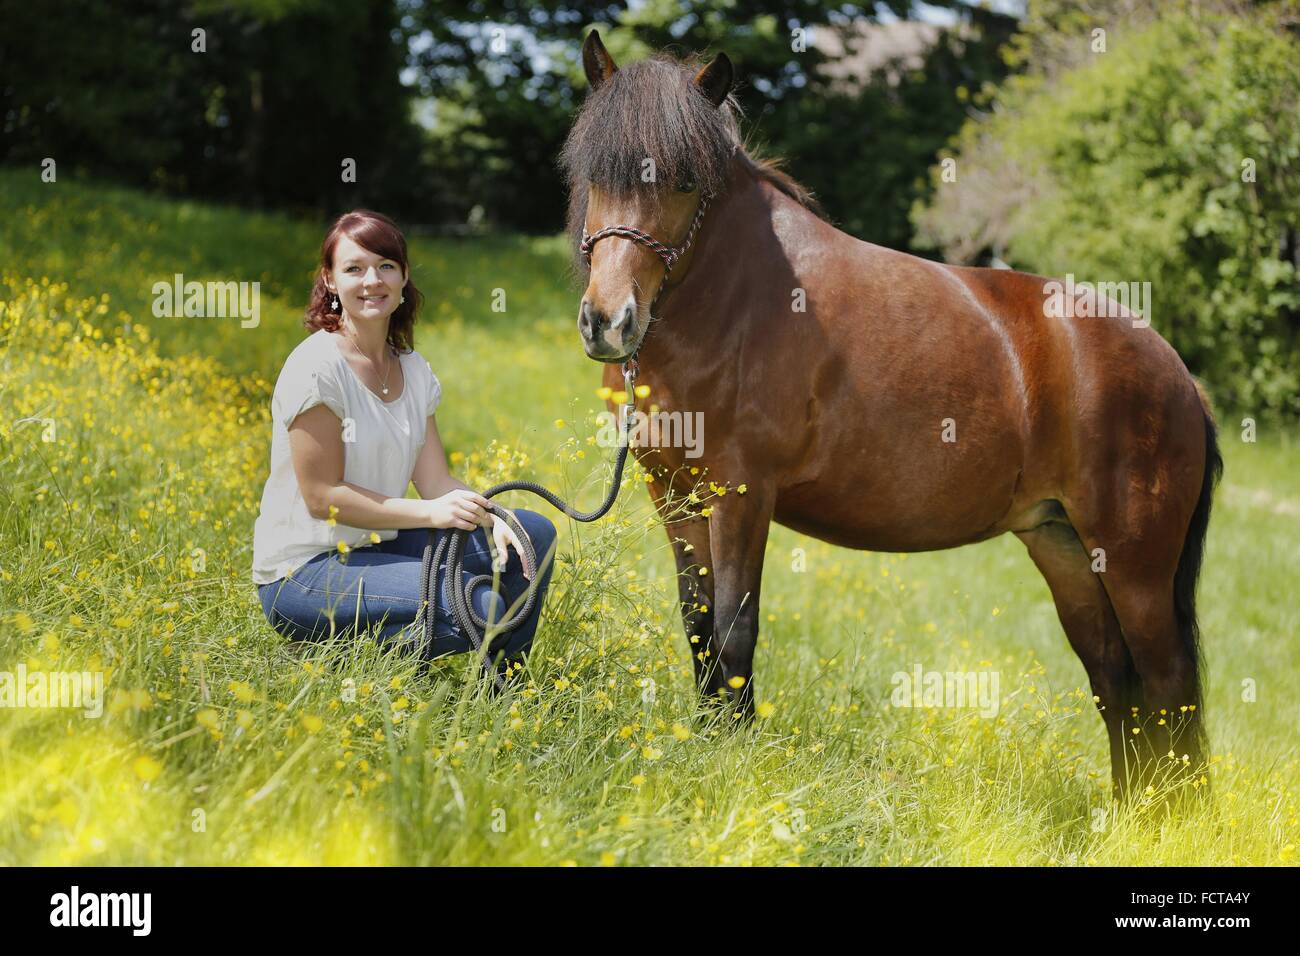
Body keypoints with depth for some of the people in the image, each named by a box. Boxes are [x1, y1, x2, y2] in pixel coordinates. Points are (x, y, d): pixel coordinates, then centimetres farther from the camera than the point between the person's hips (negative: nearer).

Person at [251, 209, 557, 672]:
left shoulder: (414, 372, 9)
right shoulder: (317, 367, -16)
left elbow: (437, 483, 3)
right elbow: (323, 497, -18)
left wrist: (492, 519, -17)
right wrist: (429, 512, -23)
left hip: (379, 547, 9)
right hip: (305, 572, -8)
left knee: (535, 532, 5)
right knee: (479, 606, -26)